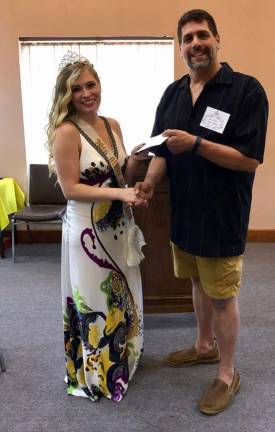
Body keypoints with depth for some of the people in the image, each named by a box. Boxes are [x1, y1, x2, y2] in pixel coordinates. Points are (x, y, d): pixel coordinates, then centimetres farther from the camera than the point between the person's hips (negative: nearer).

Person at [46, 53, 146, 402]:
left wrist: (135, 159, -9)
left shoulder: (112, 125, 4)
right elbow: (70, 189, -18)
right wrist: (118, 193, -24)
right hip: (87, 228, -7)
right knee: (94, 298, 9)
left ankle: (121, 357, 44)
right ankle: (96, 373, 32)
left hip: (117, 224, 7)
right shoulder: (66, 132, -16)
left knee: (121, 293, 20)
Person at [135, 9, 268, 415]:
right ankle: (204, 345, 44)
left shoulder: (247, 89, -13)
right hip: (184, 211, 6)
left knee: (223, 296, 6)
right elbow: (163, 149, 10)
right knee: (198, 283, 22)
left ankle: (227, 375, 26)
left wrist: (195, 143, -25)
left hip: (222, 215, -6)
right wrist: (150, 180, -9)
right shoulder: (173, 93, 7)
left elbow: (250, 159, -17)